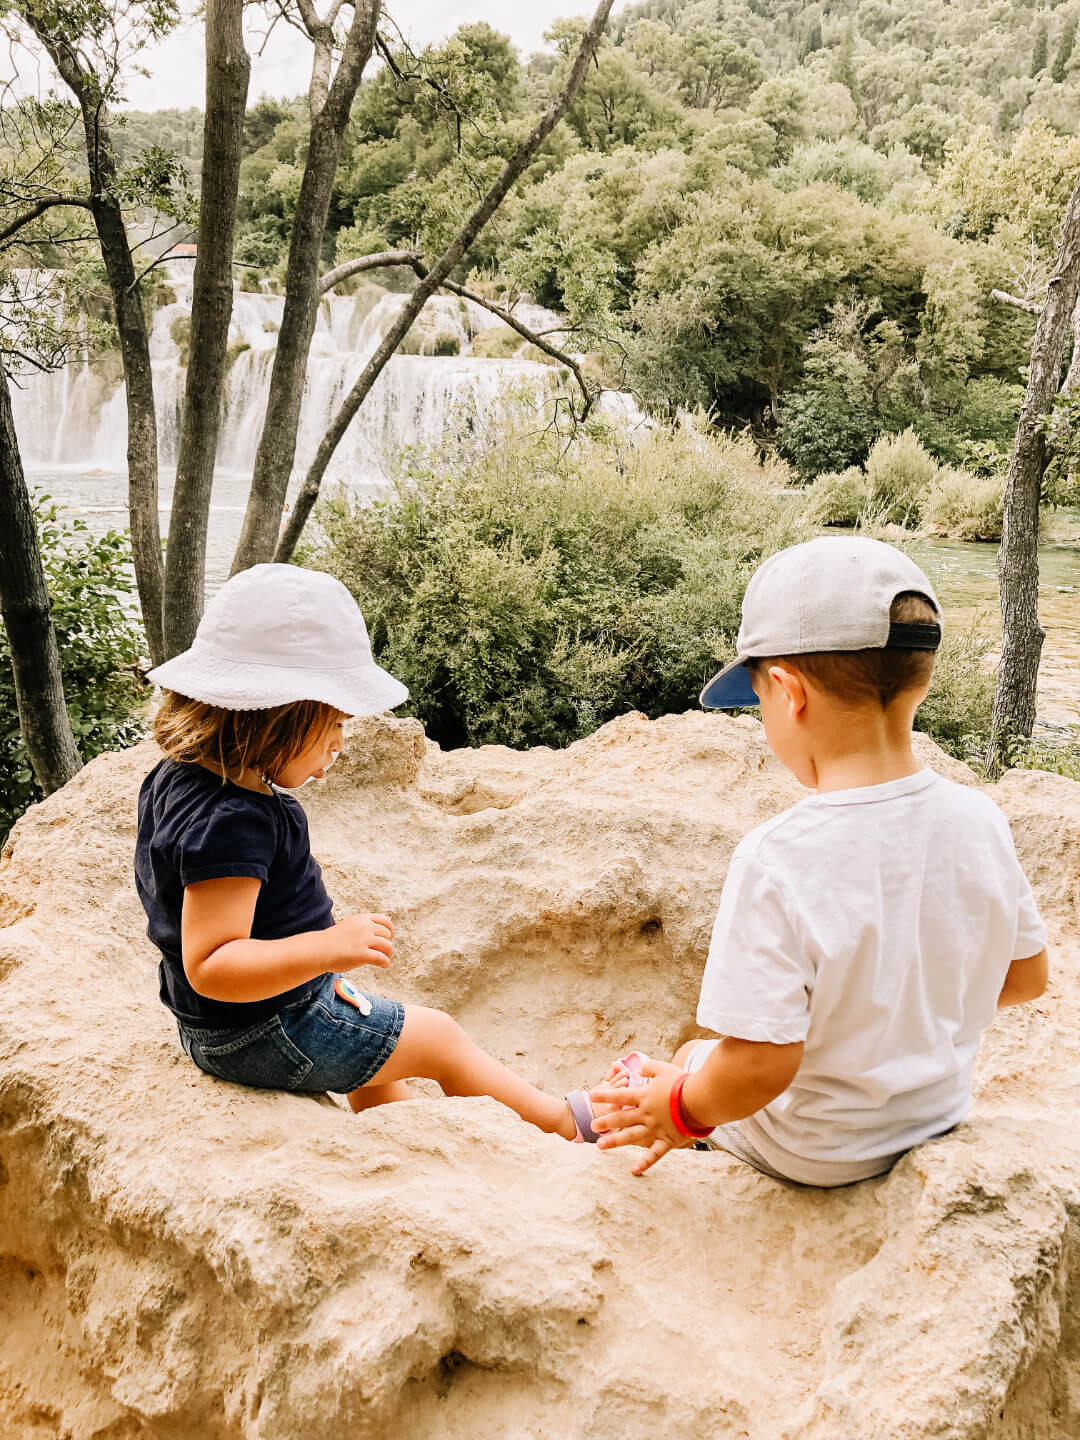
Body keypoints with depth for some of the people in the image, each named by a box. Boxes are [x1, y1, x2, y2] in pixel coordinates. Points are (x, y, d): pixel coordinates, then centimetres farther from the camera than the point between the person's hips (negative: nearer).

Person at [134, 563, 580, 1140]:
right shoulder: (231, 822, -34)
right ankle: (558, 1123, 23)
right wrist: (327, 948, -44)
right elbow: (209, 966, -37)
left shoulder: (177, 780, -3)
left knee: (378, 1056, 32)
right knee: (439, 1038, 4)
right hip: (266, 1034, -10)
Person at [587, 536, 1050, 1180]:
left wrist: (680, 1108, -10)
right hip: (940, 1116, 6)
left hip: (813, 1153, -5)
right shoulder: (980, 819, -14)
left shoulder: (779, 860, -33)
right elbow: (1026, 976, 1)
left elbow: (760, 1067, -31)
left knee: (694, 1056, 23)